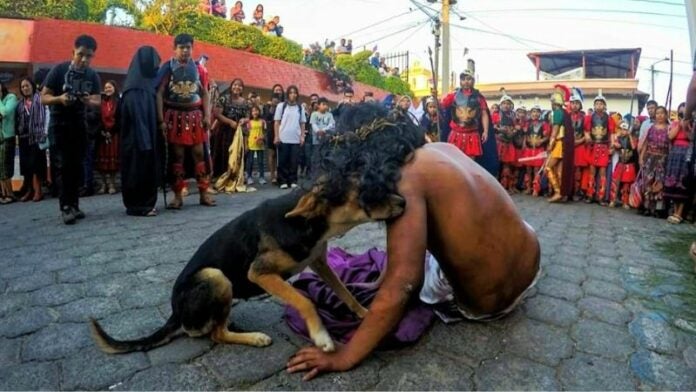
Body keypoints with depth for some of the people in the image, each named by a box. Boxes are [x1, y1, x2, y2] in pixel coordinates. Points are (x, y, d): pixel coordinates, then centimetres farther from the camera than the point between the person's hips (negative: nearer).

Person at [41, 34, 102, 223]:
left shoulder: (93, 76, 2)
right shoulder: (58, 70, -8)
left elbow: (97, 101, -3)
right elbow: (43, 98, -9)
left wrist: (89, 101, -26)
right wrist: (60, 98, -30)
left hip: (79, 124, 4)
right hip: (58, 124, -3)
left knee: (76, 166, 4)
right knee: (62, 165, -9)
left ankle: (74, 205, 10)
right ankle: (65, 207, -10)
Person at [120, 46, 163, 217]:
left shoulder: (148, 86, 13)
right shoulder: (134, 92, -14)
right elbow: (136, 117, -19)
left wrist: (160, 130, 9)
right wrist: (144, 141, -23)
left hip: (149, 137, 9)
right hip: (138, 138, -9)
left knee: (149, 168, 11)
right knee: (139, 169, -4)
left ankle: (146, 203, 18)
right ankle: (138, 206, 4)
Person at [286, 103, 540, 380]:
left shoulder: (406, 179, -25)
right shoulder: (441, 148, -1)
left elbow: (400, 285, -30)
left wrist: (344, 357, -22)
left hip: (487, 303, -6)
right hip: (530, 265, 7)